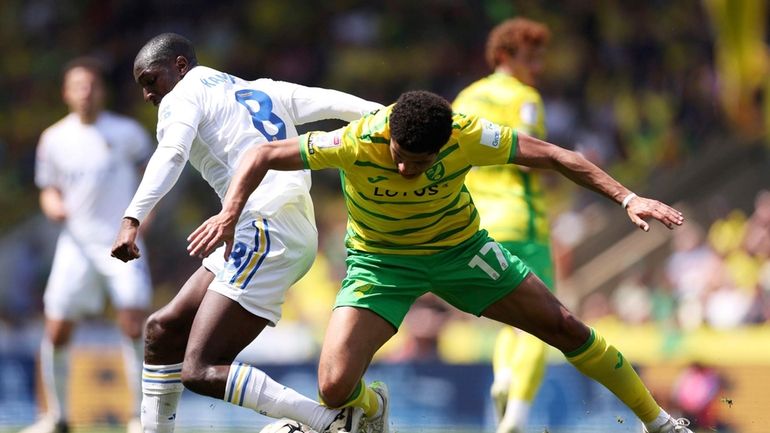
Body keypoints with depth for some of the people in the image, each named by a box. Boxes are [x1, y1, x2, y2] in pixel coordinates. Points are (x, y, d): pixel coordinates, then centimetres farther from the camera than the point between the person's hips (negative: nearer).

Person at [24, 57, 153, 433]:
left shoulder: (126, 132, -4)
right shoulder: (54, 139, 1)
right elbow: (48, 189, 12)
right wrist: (53, 205, -10)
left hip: (122, 239, -2)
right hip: (76, 242, 2)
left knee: (133, 325, -14)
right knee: (56, 330, -2)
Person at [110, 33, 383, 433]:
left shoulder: (182, 96, 3)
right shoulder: (260, 90, 25)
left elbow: (170, 155, -17)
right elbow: (333, 103, 15)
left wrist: (132, 219, -28)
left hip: (265, 232, -9)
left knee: (199, 371, -14)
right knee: (162, 330, 17)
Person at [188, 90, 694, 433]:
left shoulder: (467, 136, -29)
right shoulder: (355, 144, -33)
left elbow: (550, 155, -18)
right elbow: (263, 156, -23)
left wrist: (627, 198, -23)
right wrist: (229, 214, -38)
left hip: (459, 246, 1)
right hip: (380, 259, -1)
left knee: (565, 327, 0)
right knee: (335, 389, -18)